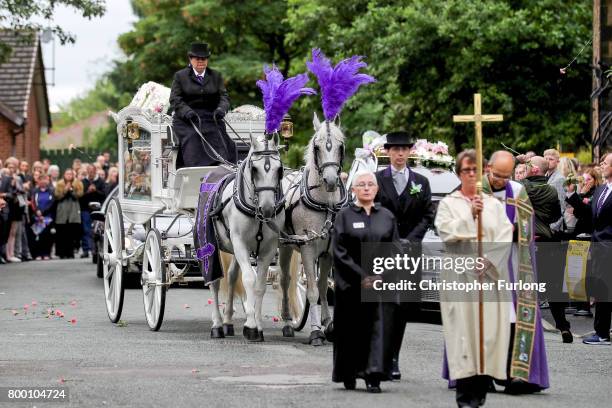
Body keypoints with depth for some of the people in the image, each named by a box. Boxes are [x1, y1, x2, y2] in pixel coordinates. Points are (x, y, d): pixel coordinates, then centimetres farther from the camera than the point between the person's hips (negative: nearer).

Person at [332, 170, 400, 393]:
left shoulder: (387, 216, 9)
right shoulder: (344, 216, 1)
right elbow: (339, 251, -5)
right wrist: (360, 278, -13)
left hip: (381, 283, 2)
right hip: (351, 284, -2)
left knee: (378, 328, -5)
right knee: (352, 330, 4)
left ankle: (374, 376, -7)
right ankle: (349, 375, 16)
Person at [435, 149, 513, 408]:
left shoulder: (494, 205, 13)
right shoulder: (449, 203, 9)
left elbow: (505, 237, 3)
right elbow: (445, 231, -8)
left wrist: (488, 261, -10)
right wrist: (470, 215, -18)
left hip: (490, 276, 2)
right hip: (459, 275, -2)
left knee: (488, 327, -4)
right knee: (463, 328, -8)